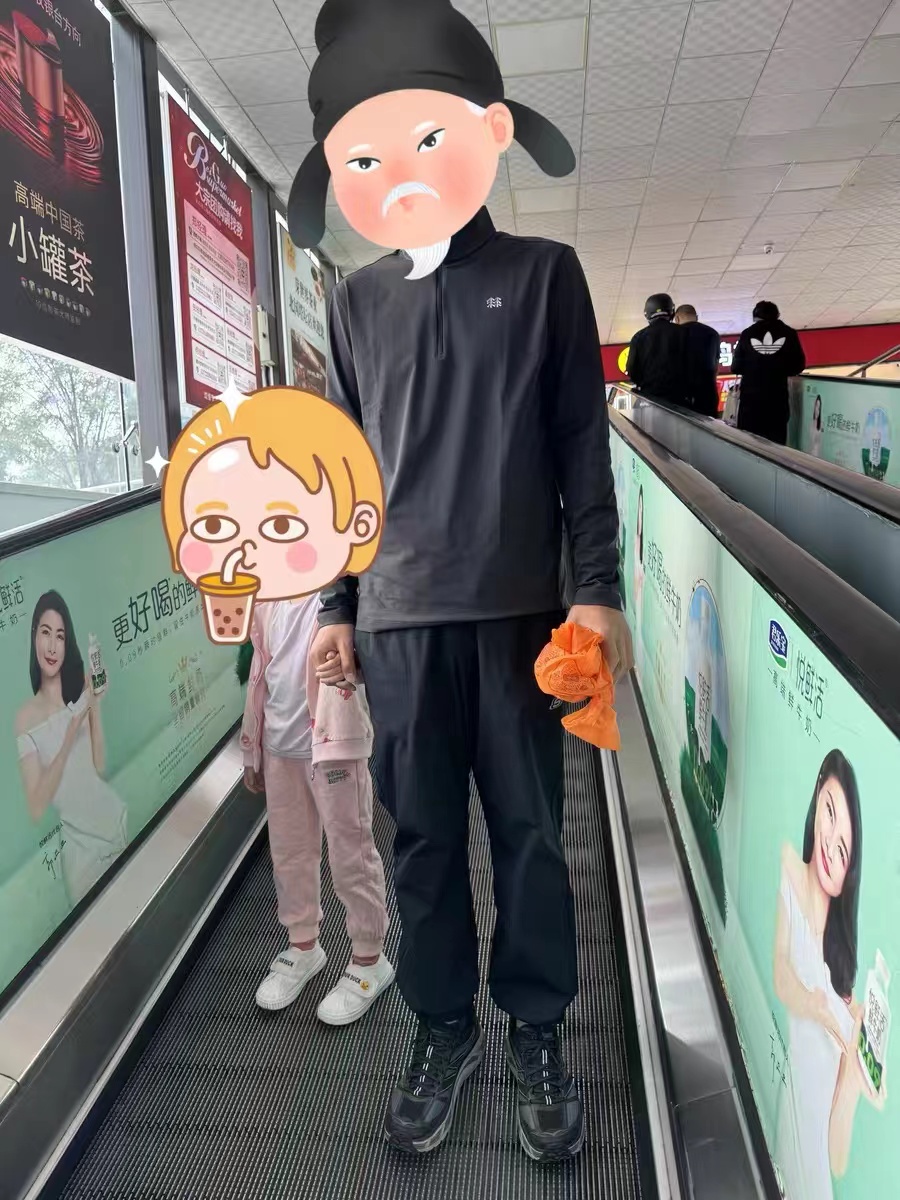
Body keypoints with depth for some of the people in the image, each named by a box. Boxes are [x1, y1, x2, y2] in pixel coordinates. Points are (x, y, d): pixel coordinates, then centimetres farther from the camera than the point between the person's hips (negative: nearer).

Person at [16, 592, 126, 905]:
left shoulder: (79, 693, -3)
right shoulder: (25, 718, -11)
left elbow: (100, 766, -9)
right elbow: (36, 808, -16)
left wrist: (95, 705, -17)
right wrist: (69, 738, -26)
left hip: (115, 822, 3)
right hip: (77, 844, -3)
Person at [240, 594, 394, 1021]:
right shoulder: (266, 601, 9)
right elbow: (260, 673, 14)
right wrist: (252, 750, 17)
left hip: (334, 744, -6)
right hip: (280, 746, 7)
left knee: (351, 855, 6)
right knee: (288, 853, 18)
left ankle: (368, 959, 24)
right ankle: (303, 945, 39)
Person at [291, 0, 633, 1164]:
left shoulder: (543, 274, 6)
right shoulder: (355, 302, 12)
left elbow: (581, 444, 2)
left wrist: (596, 587, -5)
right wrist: (336, 606, 9)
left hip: (520, 608, -2)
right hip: (400, 614, 2)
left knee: (530, 830, 7)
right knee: (424, 833, 9)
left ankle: (536, 1032, 27)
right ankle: (442, 1030, 28)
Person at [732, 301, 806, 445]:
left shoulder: (747, 334, 2)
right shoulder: (789, 334, 2)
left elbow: (736, 367, 4)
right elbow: (799, 366, 5)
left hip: (750, 396, 0)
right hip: (777, 397, 0)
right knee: (776, 442, 3)